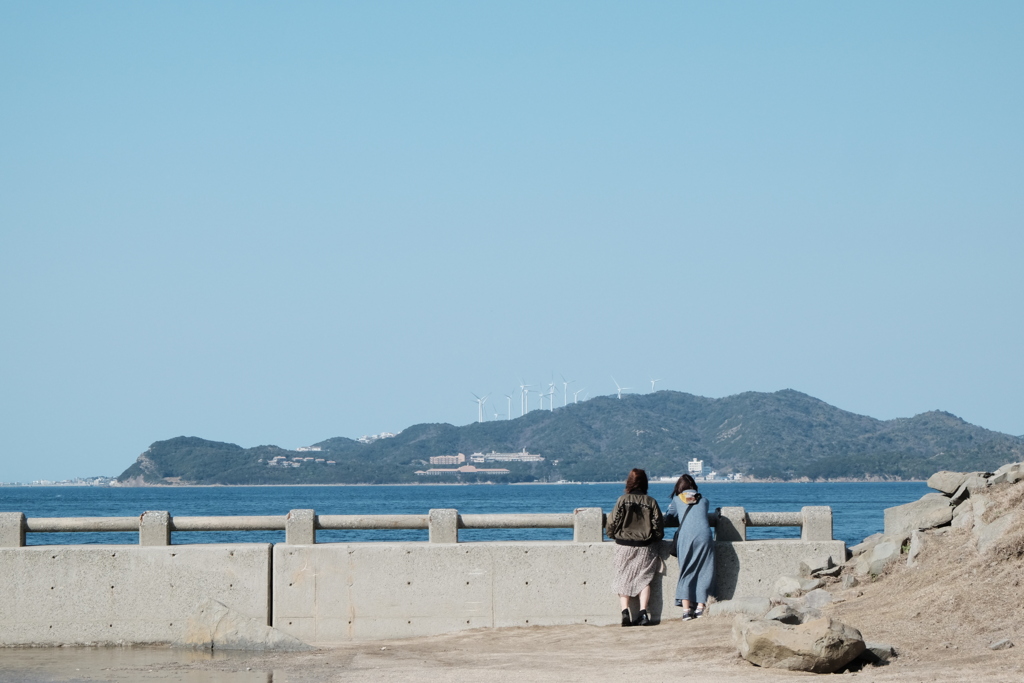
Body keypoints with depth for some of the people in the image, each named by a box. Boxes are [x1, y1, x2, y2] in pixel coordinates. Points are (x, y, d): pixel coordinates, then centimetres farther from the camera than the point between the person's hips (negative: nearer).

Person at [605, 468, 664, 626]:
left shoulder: (622, 500, -7)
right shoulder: (651, 502, -2)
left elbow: (613, 522, -5)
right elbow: (658, 525, 0)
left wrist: (613, 536, 15)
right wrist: (655, 539, 19)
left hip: (624, 546, -1)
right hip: (646, 548, 1)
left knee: (623, 579, 6)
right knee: (644, 579, 8)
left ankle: (625, 612, -8)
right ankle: (643, 613, -6)